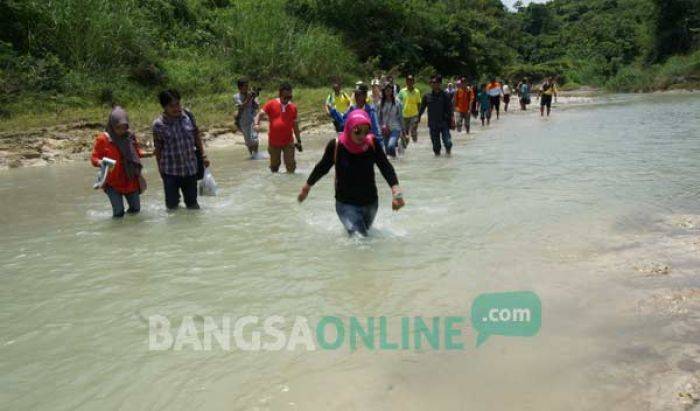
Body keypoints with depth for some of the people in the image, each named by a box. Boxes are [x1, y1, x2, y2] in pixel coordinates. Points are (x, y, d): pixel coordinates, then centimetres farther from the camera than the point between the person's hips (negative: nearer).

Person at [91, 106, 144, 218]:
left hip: (131, 181, 4)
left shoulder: (130, 136, -1)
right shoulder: (103, 139, -10)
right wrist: (100, 162, -30)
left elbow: (137, 152, 14)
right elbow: (94, 158, -8)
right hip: (113, 183, -4)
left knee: (135, 209, 13)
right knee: (119, 213, -7)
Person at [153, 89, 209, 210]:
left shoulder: (188, 115, -3)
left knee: (192, 203, 13)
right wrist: (160, 168, 2)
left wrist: (203, 155, 9)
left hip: (190, 167, 3)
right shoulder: (158, 124, -12)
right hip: (170, 170, -3)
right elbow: (158, 148, -4)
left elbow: (197, 136, 8)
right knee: (172, 205, 5)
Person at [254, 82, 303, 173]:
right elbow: (260, 114, -5)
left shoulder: (293, 107, 5)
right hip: (273, 142, -1)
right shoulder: (271, 104, -2)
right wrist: (256, 124, -28)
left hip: (288, 142, 1)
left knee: (291, 165, -2)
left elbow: (295, 125, 13)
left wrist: (299, 140, 14)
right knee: (274, 166, 12)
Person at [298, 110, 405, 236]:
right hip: (346, 203, -3)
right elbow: (322, 168, -2)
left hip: (370, 202, 3)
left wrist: (396, 191, -35)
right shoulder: (336, 146, -18)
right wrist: (306, 187, 10)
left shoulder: (372, 144, -14)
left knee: (366, 233, 25)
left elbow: (386, 167, -19)